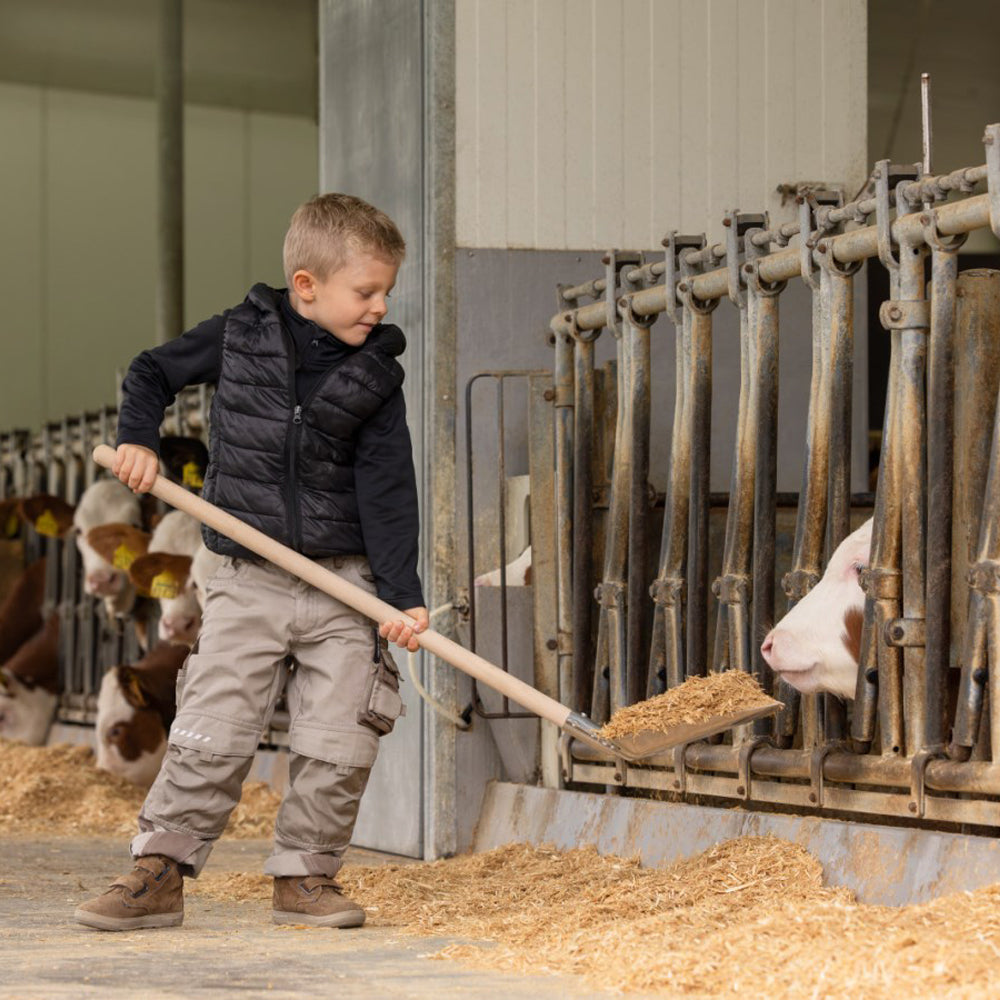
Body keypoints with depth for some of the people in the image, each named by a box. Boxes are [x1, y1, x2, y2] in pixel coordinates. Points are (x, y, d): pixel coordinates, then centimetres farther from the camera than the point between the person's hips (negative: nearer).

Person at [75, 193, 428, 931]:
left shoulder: (375, 374, 0)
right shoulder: (241, 336, -1)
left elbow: (387, 490, -4)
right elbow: (152, 372, 16)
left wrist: (404, 595, -12)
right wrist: (138, 438, -2)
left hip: (344, 586, 1)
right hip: (249, 582, -1)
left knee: (338, 745, -2)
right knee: (210, 737, -6)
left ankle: (305, 874, 14)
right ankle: (159, 875, 4)